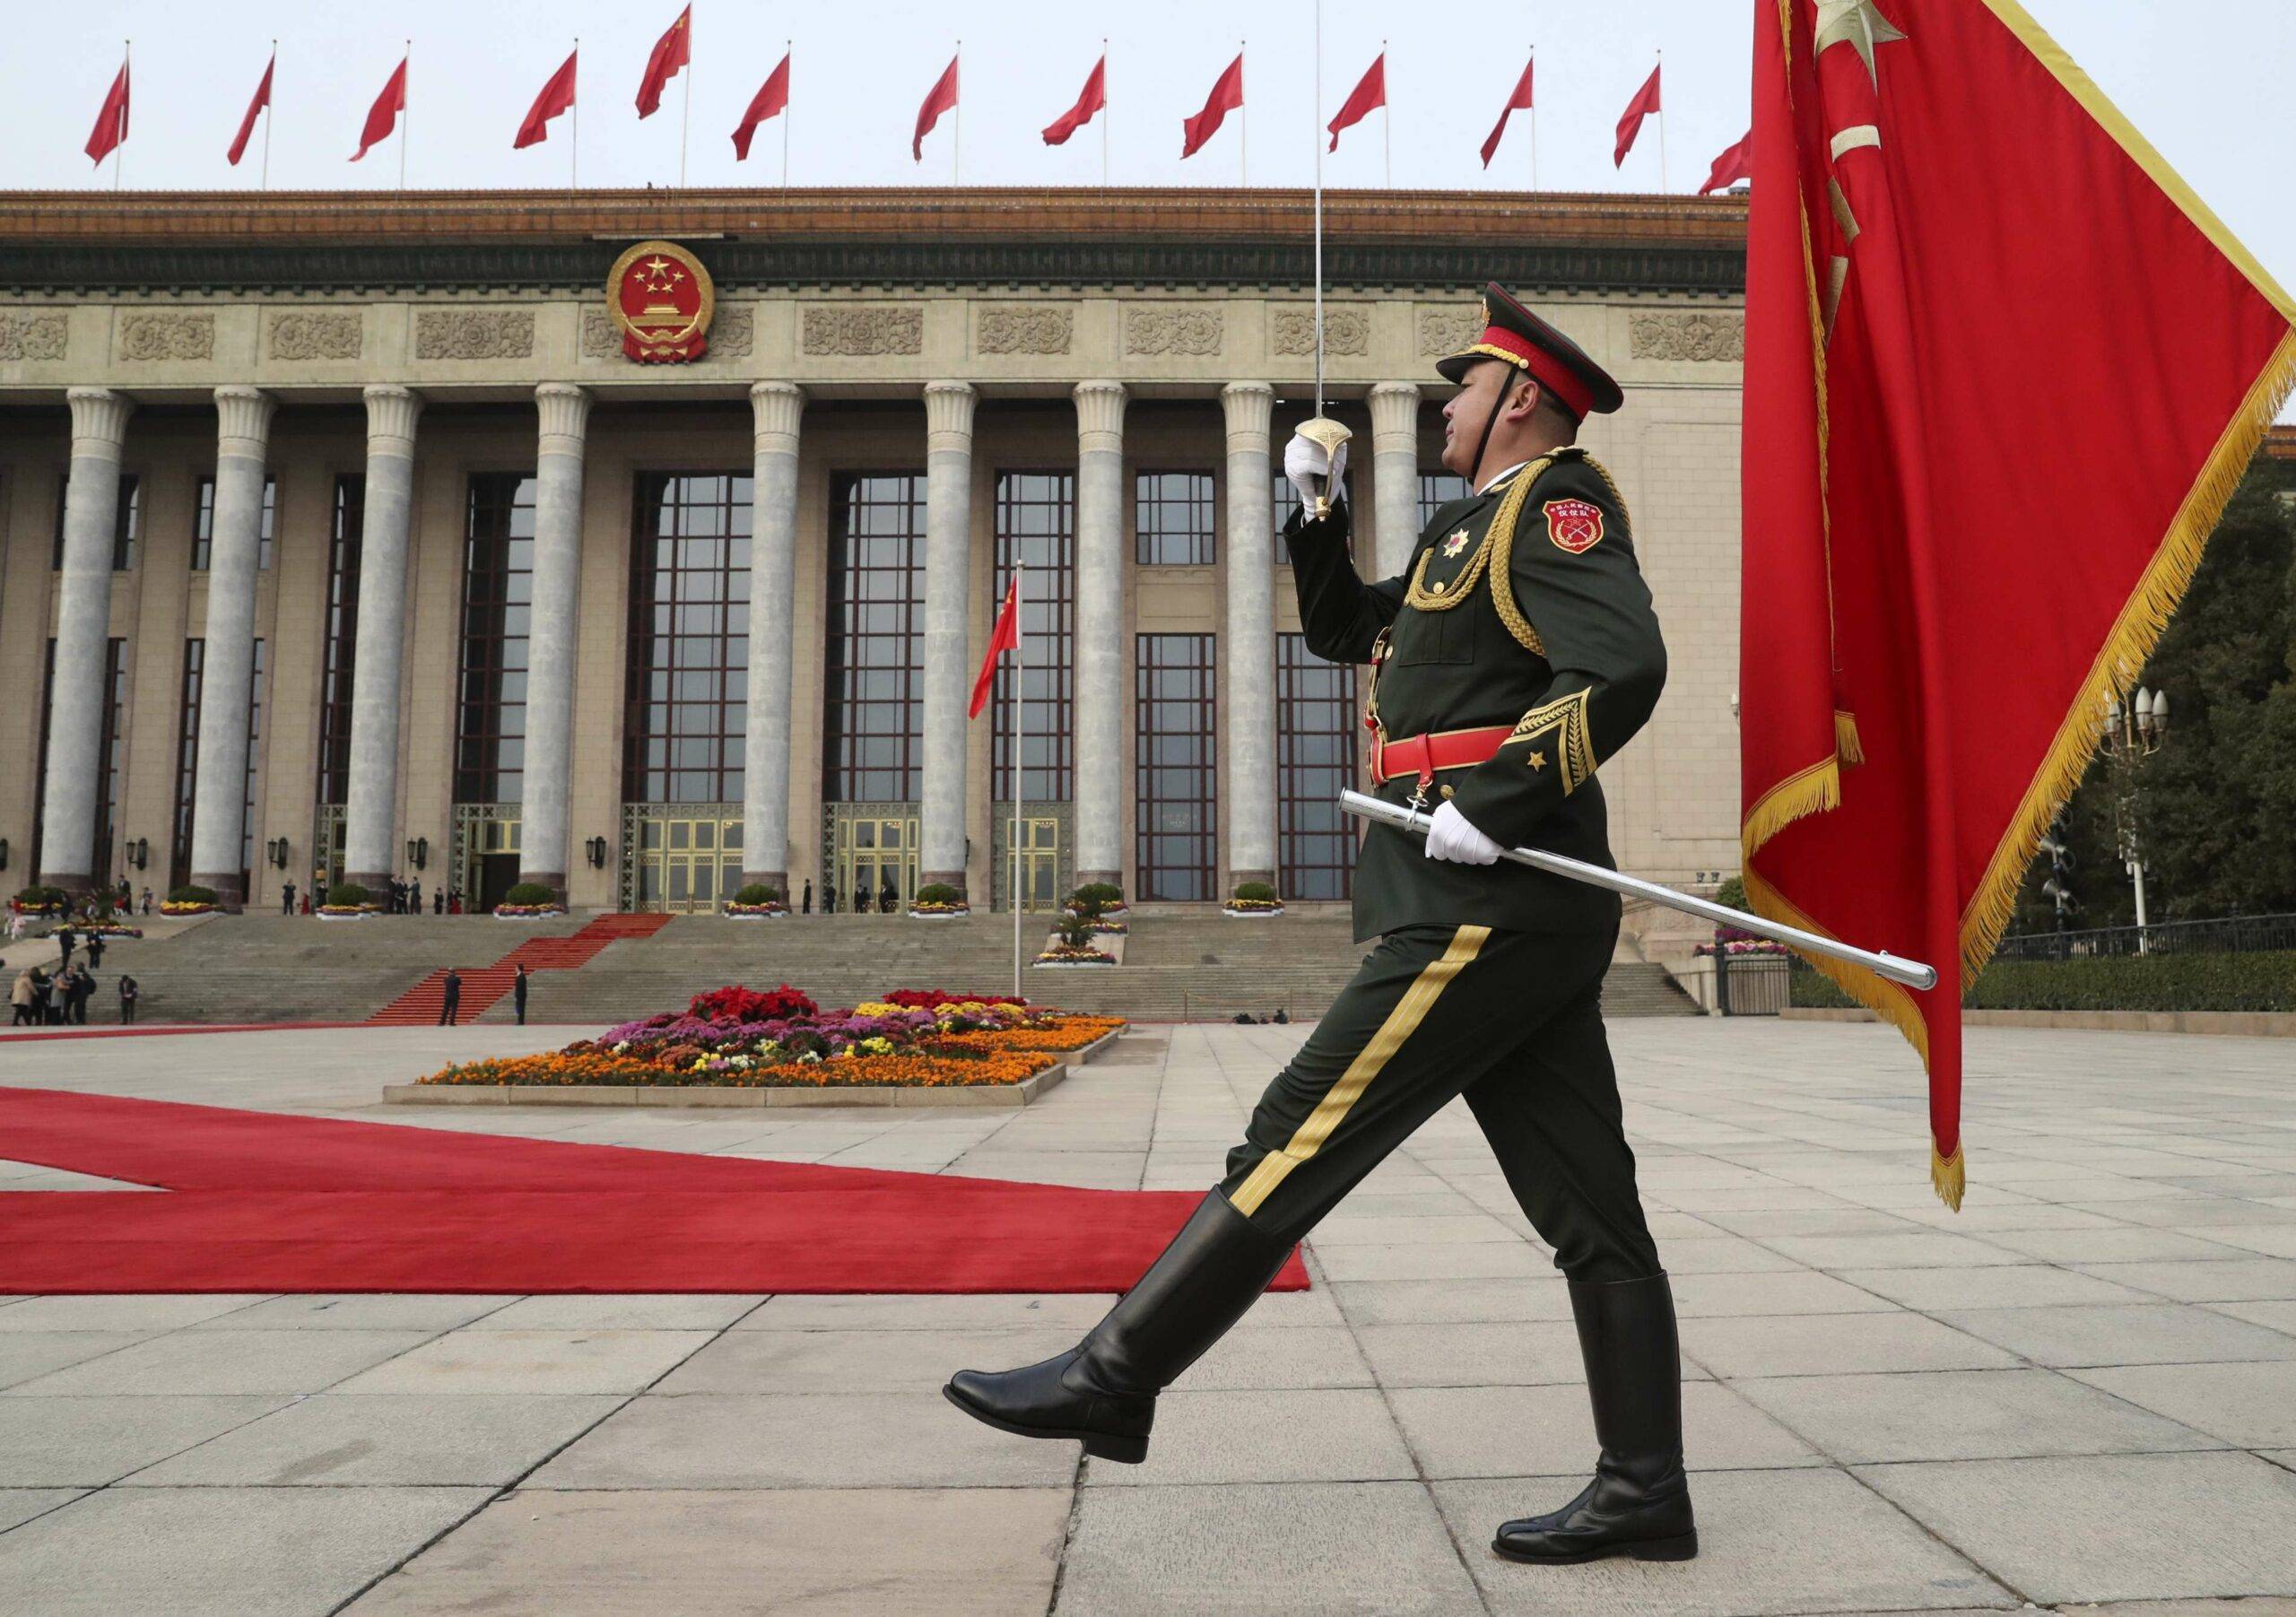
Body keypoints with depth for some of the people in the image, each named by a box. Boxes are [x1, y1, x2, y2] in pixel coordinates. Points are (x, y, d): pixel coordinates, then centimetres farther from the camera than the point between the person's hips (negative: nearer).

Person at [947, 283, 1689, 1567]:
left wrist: (1491, 806, -22)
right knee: (1591, 1212, 8)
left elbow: (1625, 669, -21)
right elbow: (1342, 628, 34)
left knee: (1301, 1138, -8)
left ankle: (1113, 1378, -1)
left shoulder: (1556, 500, -4)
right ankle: (1646, 1494, 13)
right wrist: (1319, 505, 21)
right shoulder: (1478, 532, 26)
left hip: (1481, 912, -10)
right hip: (1536, 923, 10)